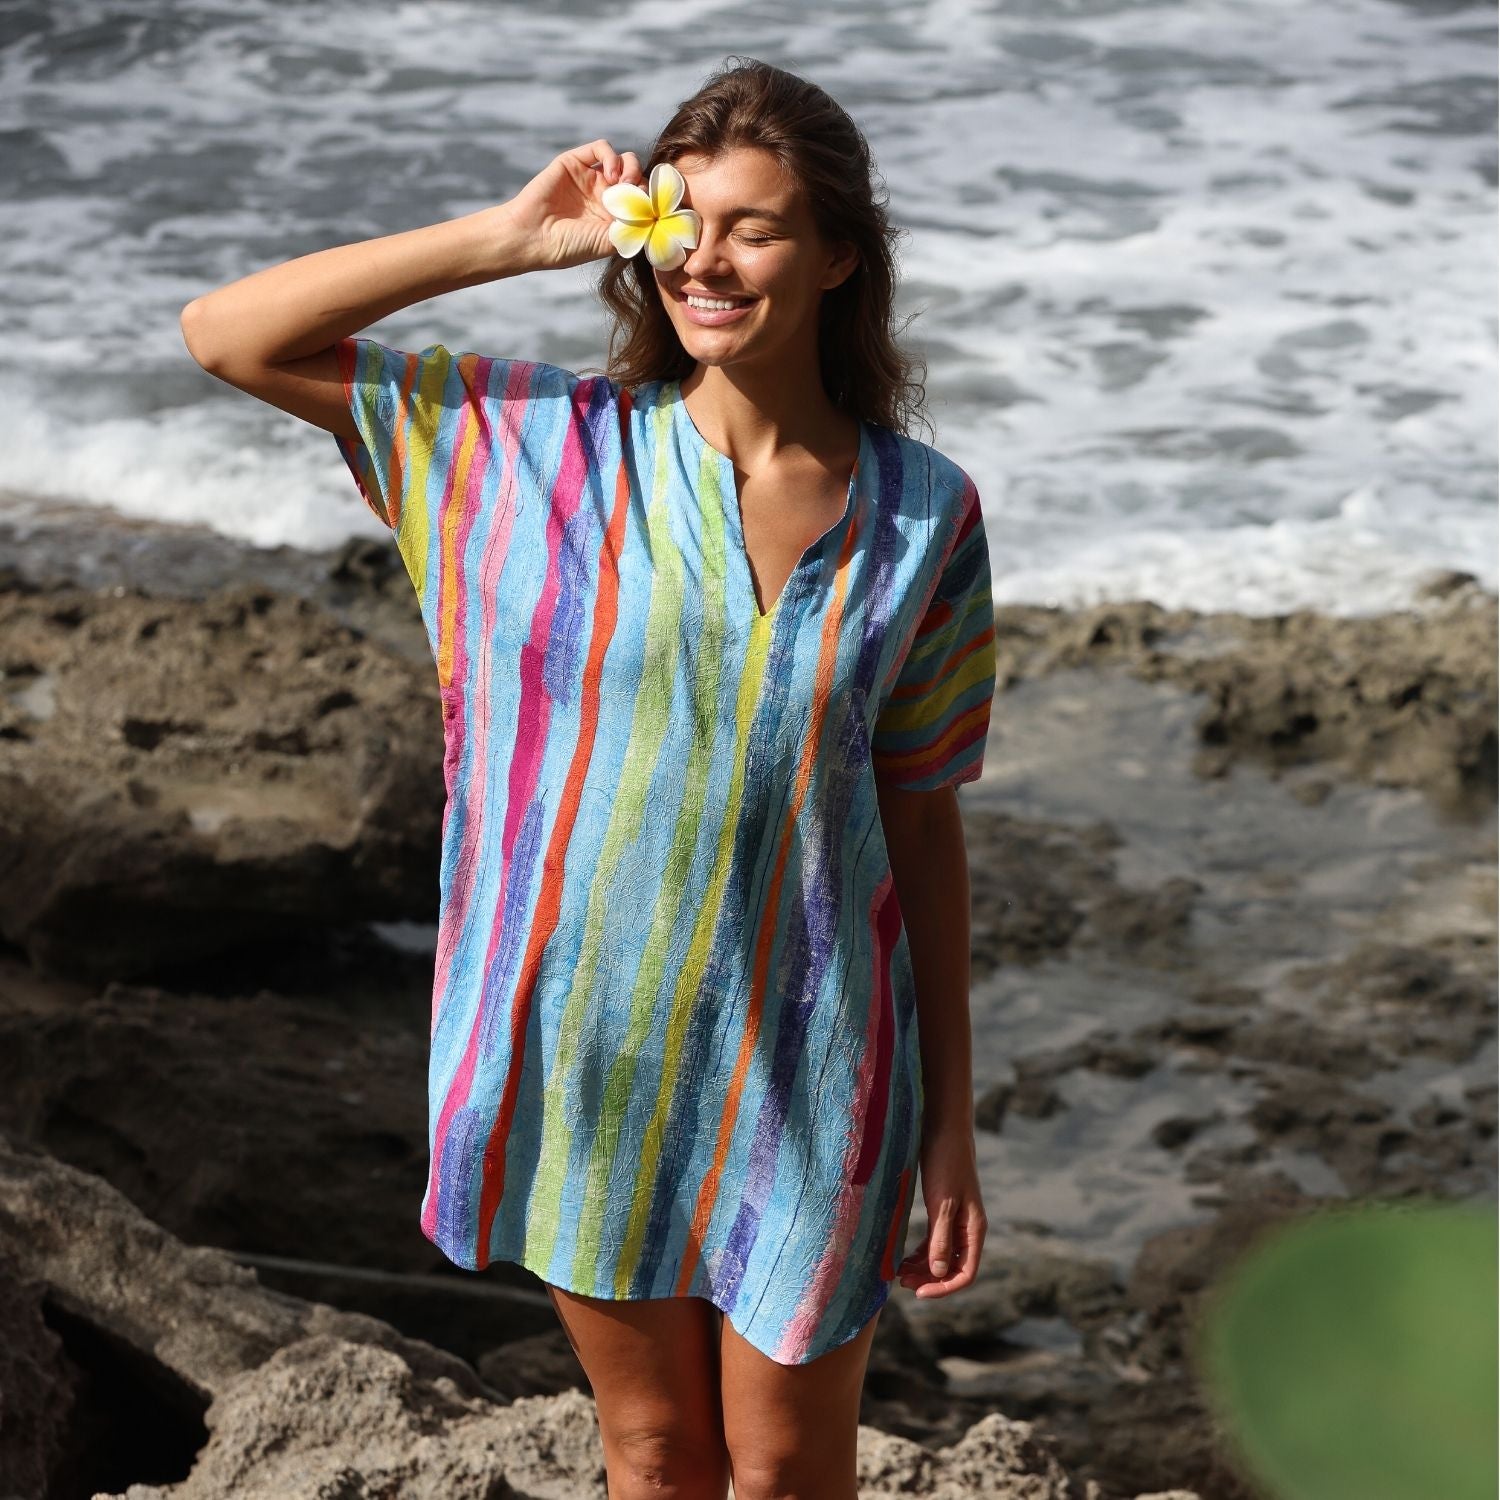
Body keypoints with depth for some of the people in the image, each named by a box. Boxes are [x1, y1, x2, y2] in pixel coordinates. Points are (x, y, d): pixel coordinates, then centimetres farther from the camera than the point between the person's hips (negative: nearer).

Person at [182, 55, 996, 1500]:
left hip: (802, 1063, 0)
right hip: (591, 1049, 1)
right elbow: (226, 336, -9)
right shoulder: (549, 445, -6)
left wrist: (952, 1127, 1)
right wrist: (512, 238, -15)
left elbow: (923, 826, 0)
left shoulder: (921, 512, -5)